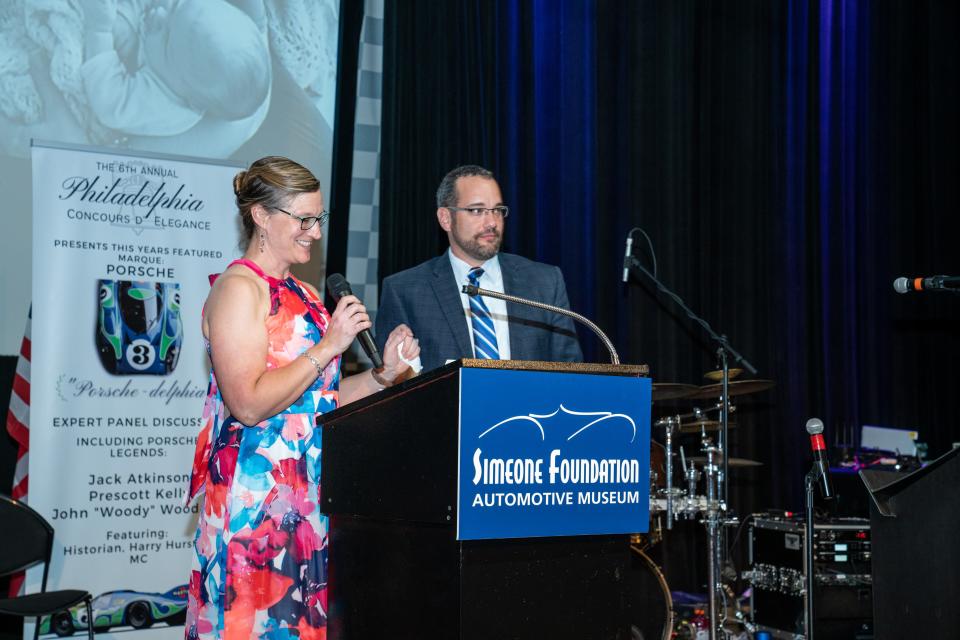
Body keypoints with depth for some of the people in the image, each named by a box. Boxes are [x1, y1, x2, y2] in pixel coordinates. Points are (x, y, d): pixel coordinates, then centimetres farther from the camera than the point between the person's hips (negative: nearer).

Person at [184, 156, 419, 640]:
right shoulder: (238, 288, -8)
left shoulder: (302, 294, 17)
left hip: (310, 488, 8)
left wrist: (383, 374, 5)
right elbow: (249, 404, -18)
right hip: (258, 493, -8)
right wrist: (329, 346, -15)